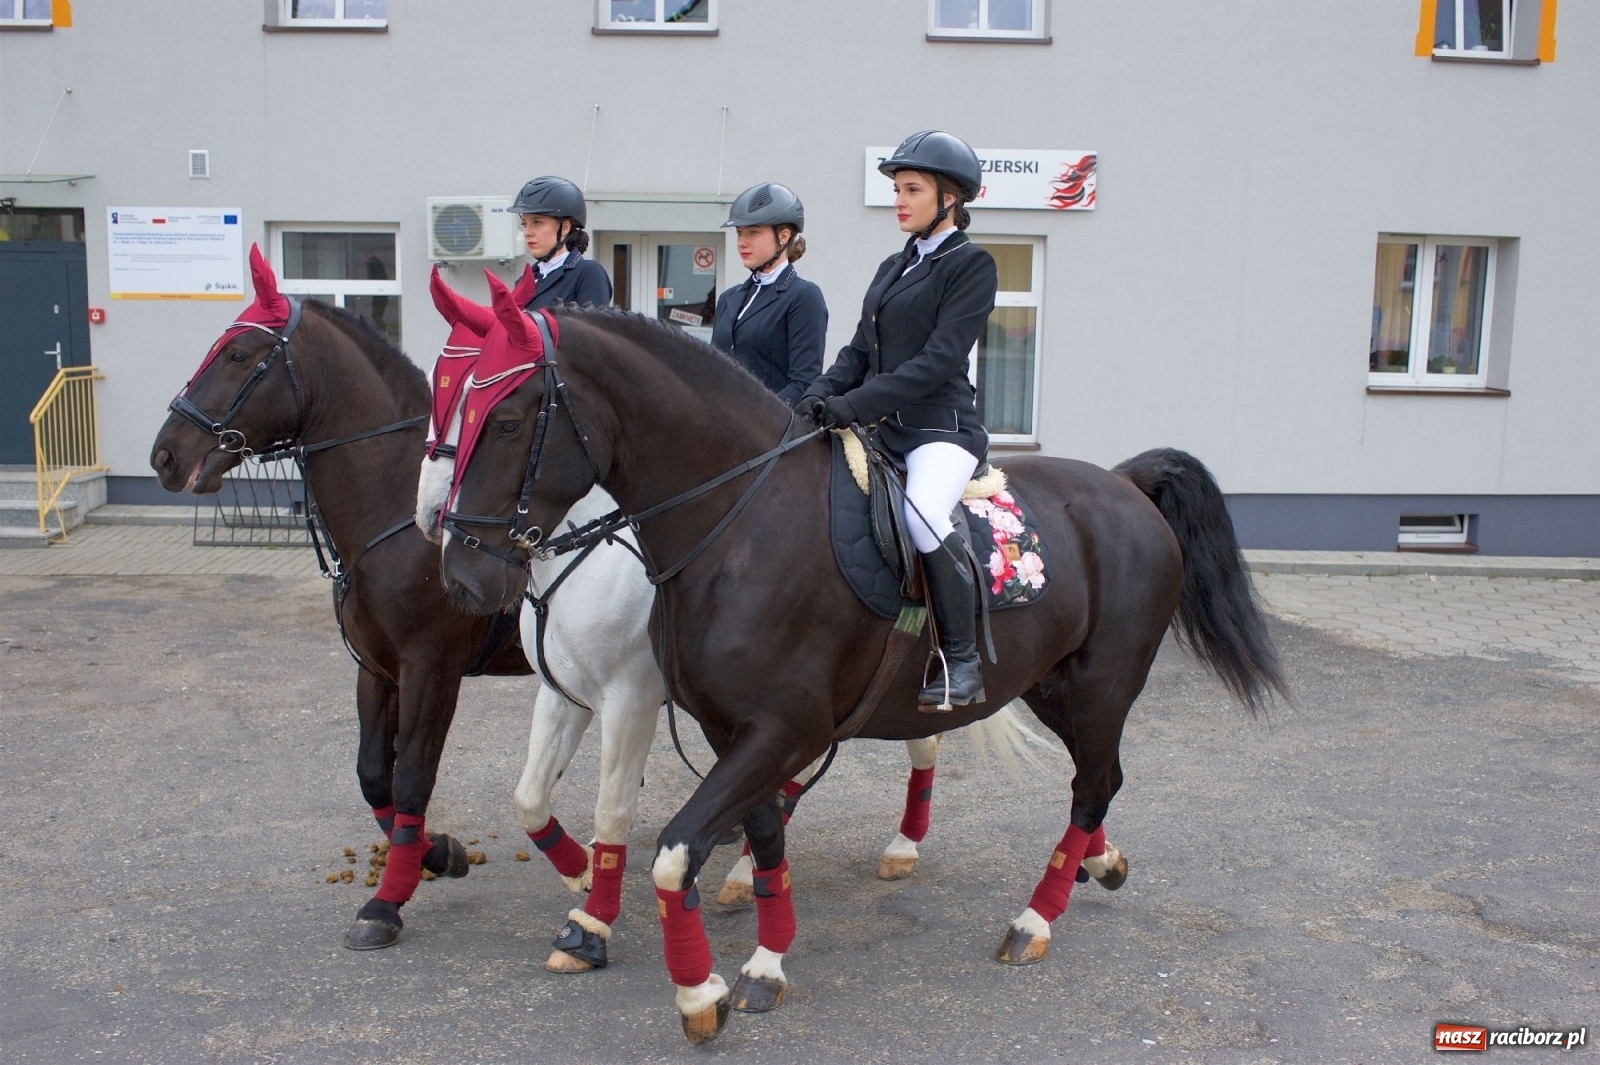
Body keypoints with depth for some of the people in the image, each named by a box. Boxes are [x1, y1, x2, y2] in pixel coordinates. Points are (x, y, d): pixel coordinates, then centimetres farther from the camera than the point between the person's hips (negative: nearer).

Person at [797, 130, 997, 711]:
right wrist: (818, 397, -7)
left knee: (922, 512, -36)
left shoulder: (971, 264, -4)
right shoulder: (893, 268, 19)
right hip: (886, 428, 9)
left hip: (942, 428, -8)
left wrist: (854, 404, -24)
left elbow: (939, 361, -15)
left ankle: (963, 660, -22)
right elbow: (859, 351, 14)